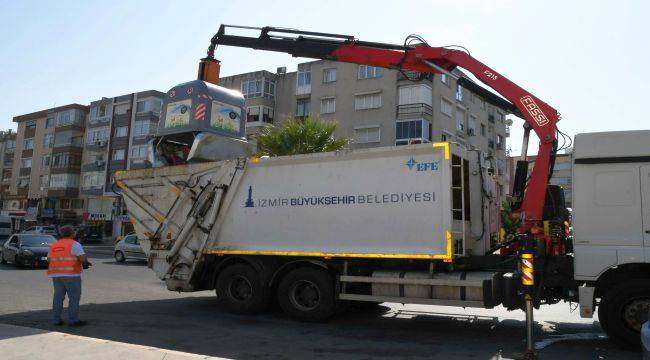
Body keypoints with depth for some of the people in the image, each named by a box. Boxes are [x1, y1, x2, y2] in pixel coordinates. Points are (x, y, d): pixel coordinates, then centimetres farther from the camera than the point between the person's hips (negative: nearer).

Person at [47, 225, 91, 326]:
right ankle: (73, 320, -1)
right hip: (71, 275, -6)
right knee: (74, 297, -1)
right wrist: (85, 262, 5)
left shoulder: (54, 245, 11)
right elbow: (83, 259, -16)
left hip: (56, 275, 7)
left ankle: (56, 320, 11)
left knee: (58, 297, 12)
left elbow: (49, 260, 16)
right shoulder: (74, 244, -9)